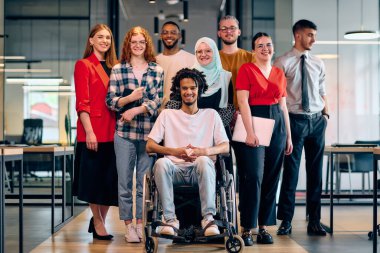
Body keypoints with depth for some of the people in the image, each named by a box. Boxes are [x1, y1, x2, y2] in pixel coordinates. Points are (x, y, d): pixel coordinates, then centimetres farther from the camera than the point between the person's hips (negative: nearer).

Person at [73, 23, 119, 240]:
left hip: (112, 131, 6)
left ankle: (100, 220, 22)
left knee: (111, 178, 7)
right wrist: (89, 132, -16)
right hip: (93, 132, -6)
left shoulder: (114, 67, 15)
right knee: (94, 177, 3)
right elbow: (82, 103, -9)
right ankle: (98, 223, 15)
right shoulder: (84, 65, -3)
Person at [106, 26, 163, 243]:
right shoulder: (118, 70, 6)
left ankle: (140, 224, 15)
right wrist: (130, 98, -14)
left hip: (149, 132, 1)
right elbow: (110, 101, 3)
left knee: (145, 181, 5)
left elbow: (158, 101, 0)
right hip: (124, 132, 0)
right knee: (125, 181, 2)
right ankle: (129, 226, 11)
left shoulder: (157, 71, 8)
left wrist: (136, 110, -12)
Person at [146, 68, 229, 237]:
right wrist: (175, 151, -11)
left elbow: (225, 146, 8)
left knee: (204, 160, -36)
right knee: (161, 163, -34)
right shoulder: (167, 115, 19)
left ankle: (208, 218, -32)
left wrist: (203, 151, -14)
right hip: (175, 169, 1)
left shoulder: (211, 115, 19)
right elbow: (149, 146, 8)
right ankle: (170, 219, -30)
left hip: (201, 171, 0)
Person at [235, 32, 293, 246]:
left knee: (271, 178, 6)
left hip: (277, 125, 5)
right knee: (253, 177, -10)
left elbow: (284, 106, 16)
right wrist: (250, 132, -18)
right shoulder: (246, 69, -2)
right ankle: (247, 228, -2)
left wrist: (289, 136, 12)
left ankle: (264, 227, 13)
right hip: (253, 122, -5)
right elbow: (243, 102, -9)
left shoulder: (279, 73, 14)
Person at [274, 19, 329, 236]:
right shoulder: (283, 62, -3)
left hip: (317, 120, 5)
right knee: (291, 170, -2)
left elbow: (322, 92, 16)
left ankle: (314, 221, 16)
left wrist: (326, 114, 7)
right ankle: (286, 220, 8)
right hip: (295, 120, -4)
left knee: (315, 171, 8)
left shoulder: (318, 63, 11)